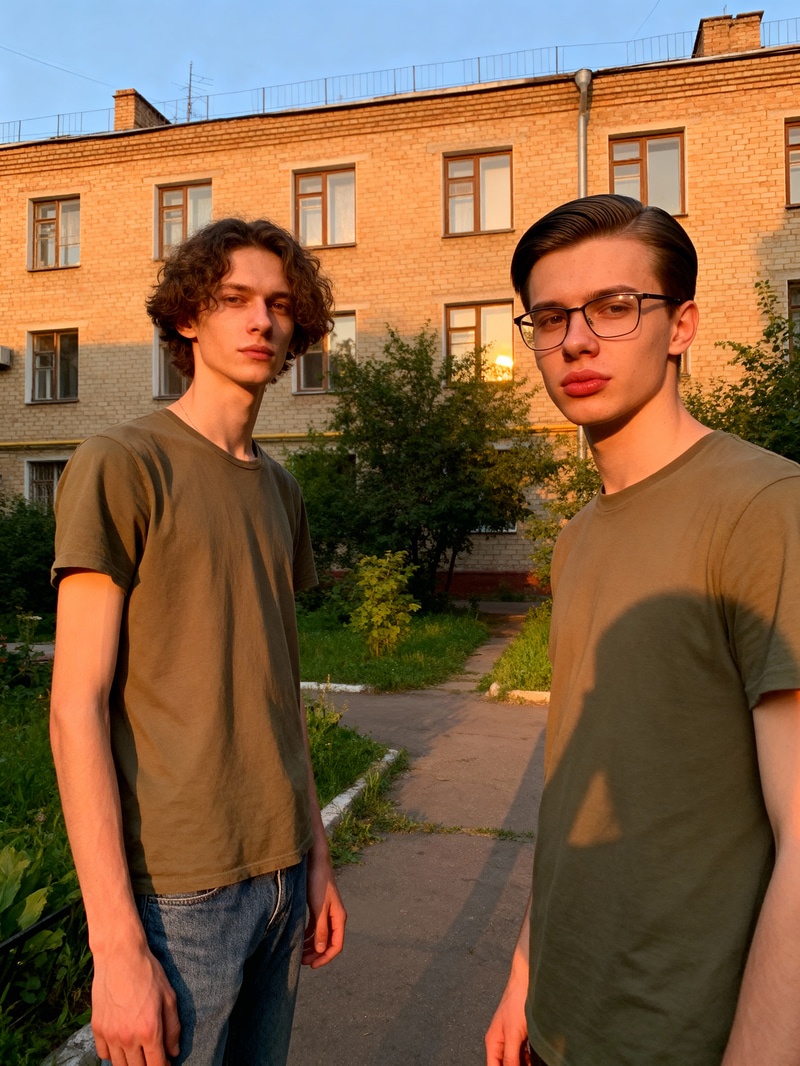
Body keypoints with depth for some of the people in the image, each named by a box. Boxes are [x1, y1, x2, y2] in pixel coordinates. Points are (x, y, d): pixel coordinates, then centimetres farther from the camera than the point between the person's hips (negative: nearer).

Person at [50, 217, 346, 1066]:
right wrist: (115, 941, -16)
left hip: (280, 870, 6)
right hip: (175, 889, -6)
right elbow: (76, 707, -14)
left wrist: (317, 855, 13)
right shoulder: (121, 465, -11)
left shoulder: (278, 487, 9)